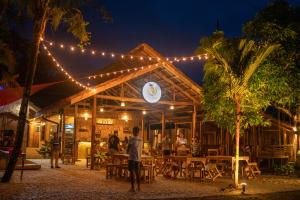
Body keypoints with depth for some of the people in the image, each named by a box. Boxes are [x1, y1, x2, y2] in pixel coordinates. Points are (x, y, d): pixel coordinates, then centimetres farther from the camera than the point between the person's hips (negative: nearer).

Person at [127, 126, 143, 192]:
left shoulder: (131, 139, -11)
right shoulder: (141, 140, 8)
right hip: (138, 158, 6)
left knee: (132, 172, -1)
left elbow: (128, 149, -6)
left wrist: (128, 152, 16)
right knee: (137, 172, 14)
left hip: (132, 158, -6)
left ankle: (133, 187, -1)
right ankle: (138, 187, 19)